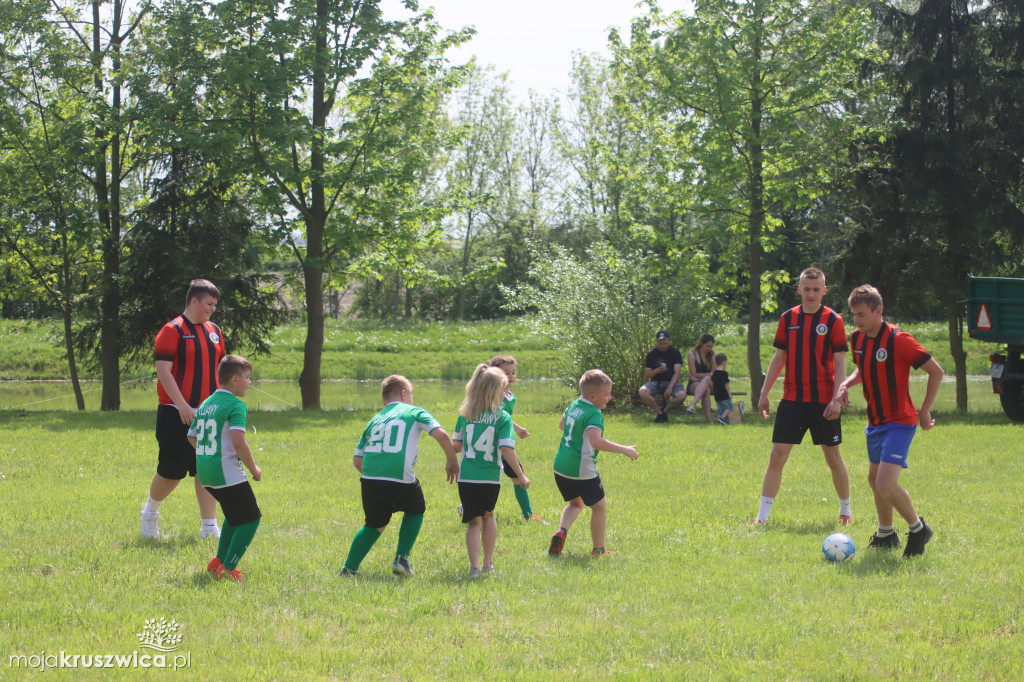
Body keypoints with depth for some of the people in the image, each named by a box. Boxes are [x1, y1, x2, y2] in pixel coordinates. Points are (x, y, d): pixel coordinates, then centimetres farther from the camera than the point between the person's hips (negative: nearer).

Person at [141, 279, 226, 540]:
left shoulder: (214, 331, 13)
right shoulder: (173, 331, -9)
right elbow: (163, 371, -15)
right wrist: (182, 406, -21)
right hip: (177, 415, -6)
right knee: (172, 471, -2)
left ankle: (209, 526, 7)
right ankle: (150, 513, 23)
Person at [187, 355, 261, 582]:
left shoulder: (205, 404, 12)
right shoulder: (236, 405, -13)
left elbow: (192, 437, 19)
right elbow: (238, 442, -24)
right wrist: (253, 468, -12)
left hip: (204, 473, 9)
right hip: (227, 473, -9)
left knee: (235, 514, 26)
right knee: (251, 518, 0)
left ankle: (219, 561, 26)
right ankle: (227, 569, -7)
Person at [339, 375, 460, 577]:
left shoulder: (375, 420, 23)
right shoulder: (414, 412, 11)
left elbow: (357, 460, 20)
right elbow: (441, 435, -5)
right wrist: (452, 462, 8)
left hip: (369, 479, 4)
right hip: (400, 480, -4)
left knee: (375, 524, 24)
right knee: (415, 511, 26)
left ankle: (348, 569, 18)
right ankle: (401, 558, 13)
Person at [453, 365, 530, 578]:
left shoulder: (465, 415, 1)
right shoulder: (503, 417, -8)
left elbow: (456, 445, 6)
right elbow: (507, 450, -15)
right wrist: (521, 476, -6)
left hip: (467, 478, 1)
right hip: (491, 479, 0)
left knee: (474, 522, 5)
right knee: (488, 515, 24)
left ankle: (475, 566, -12)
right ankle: (488, 563, 33)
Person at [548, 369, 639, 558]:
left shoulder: (574, 405, 7)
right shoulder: (594, 414, -19)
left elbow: (562, 425, 27)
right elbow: (596, 441, -35)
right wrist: (624, 450, -31)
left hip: (561, 466, 8)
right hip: (582, 470, -8)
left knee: (576, 503, 27)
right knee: (600, 506, 12)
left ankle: (561, 531, 1)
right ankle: (598, 550, 16)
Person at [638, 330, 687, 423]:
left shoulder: (675, 352, 0)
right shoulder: (651, 354, 3)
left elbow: (677, 373, -9)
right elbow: (647, 374, 2)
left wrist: (670, 388, -22)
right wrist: (657, 371, -19)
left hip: (671, 382, -1)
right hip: (656, 382, 1)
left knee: (682, 395, -33)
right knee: (642, 392, -31)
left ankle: (664, 411, -6)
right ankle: (659, 412, -12)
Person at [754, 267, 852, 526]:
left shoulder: (833, 320, -4)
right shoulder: (788, 318, 6)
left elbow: (840, 362, -6)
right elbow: (779, 357, 13)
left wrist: (836, 399, -14)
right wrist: (764, 393, 9)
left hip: (823, 402, -2)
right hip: (792, 399, 2)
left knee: (833, 458, 8)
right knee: (777, 455, -5)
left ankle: (845, 509, 27)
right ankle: (762, 514, -3)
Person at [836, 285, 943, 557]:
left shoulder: (898, 340, -19)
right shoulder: (857, 339, 4)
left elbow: (936, 372, -13)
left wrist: (924, 411, -10)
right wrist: (847, 384, 2)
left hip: (899, 422, -8)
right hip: (875, 422, 8)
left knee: (886, 485, -18)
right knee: (874, 478, 19)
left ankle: (918, 529, 4)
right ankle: (886, 534, 39)